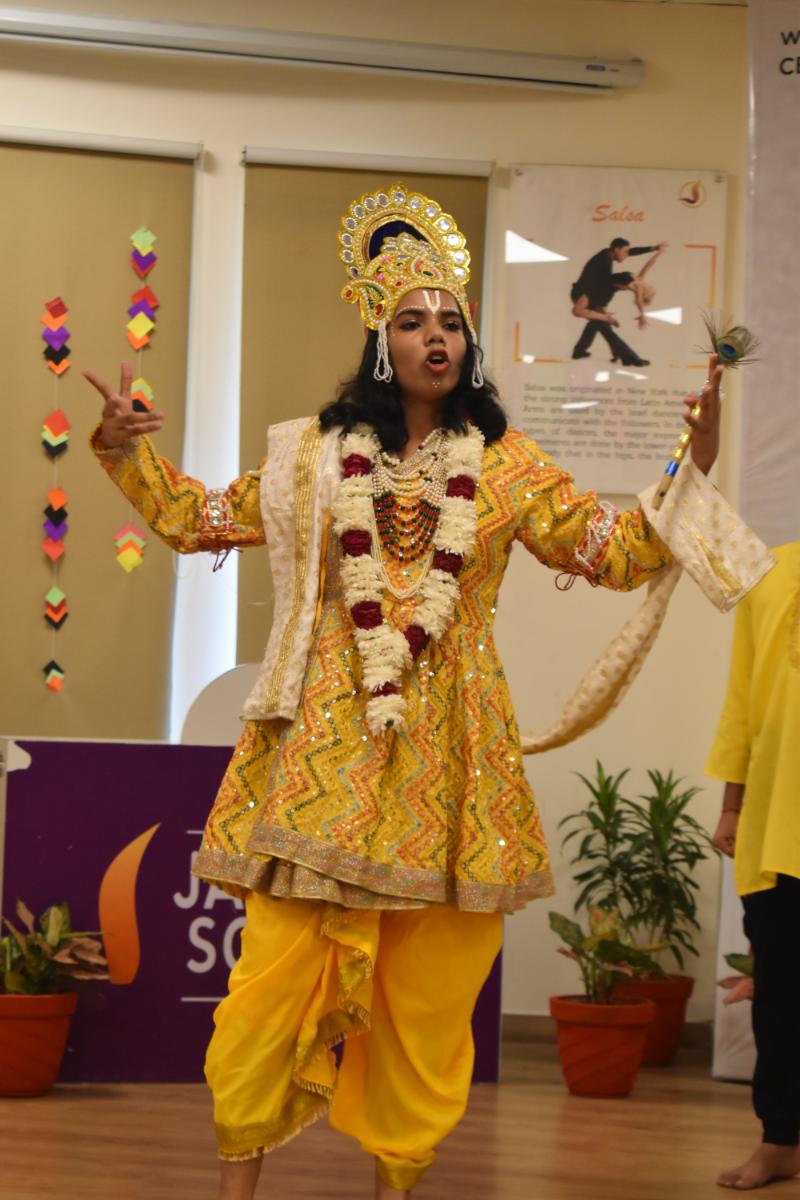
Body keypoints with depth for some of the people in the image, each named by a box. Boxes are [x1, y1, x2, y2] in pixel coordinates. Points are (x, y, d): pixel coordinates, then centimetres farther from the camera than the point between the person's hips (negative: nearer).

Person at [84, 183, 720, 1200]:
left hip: (446, 748, 1)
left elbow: (617, 553, 4)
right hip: (329, 739, -1)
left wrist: (693, 467, -6)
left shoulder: (505, 466, 7)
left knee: (428, 978, 3)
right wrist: (127, 451, 7)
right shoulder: (318, 455, 8)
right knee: (284, 953, -8)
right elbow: (200, 522, 18)